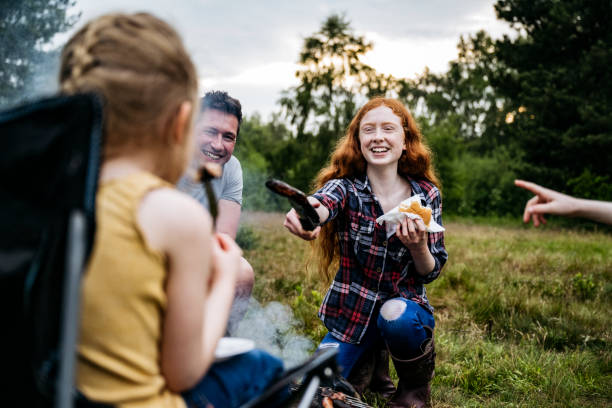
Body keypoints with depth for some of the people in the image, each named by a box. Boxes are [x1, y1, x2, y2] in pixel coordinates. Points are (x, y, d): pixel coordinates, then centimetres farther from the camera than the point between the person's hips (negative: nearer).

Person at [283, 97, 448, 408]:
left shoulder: (426, 195, -6)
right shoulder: (347, 187, -10)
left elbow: (431, 272, -3)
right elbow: (322, 203, -36)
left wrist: (418, 247, -26)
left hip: (406, 305, -1)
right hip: (351, 312, 1)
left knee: (395, 316, -35)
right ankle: (372, 359, 22)